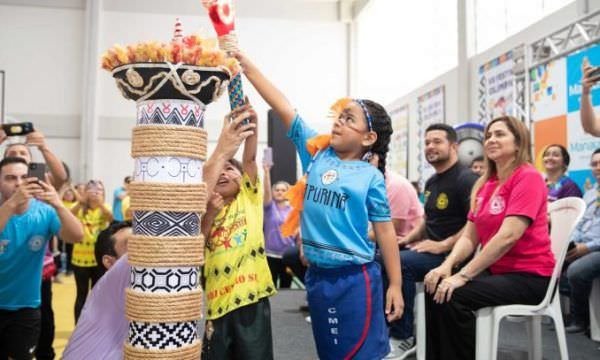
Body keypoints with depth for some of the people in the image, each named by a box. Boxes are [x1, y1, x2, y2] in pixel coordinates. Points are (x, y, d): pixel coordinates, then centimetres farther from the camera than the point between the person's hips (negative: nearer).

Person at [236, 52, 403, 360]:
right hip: (317, 275, 5)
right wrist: (243, 62, -4)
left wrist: (395, 284, -5)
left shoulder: (370, 176, -7)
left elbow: (384, 230, -4)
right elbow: (282, 106, -2)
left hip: (355, 278, -4)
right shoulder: (316, 152, 2)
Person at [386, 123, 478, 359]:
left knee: (400, 262, -29)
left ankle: (403, 337, -15)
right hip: (430, 248, 9)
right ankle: (384, 325, 5)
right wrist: (408, 238, 11)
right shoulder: (431, 182, 15)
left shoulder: (466, 179, -12)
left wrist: (442, 245, -24)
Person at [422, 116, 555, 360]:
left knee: (452, 296, -24)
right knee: (435, 288, -12)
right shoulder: (484, 185, 11)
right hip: (496, 270, 7)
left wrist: (462, 275, -26)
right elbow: (469, 236, 6)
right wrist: (447, 266, -13)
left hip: (528, 275, -7)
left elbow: (508, 235, -24)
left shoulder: (528, 177, -12)